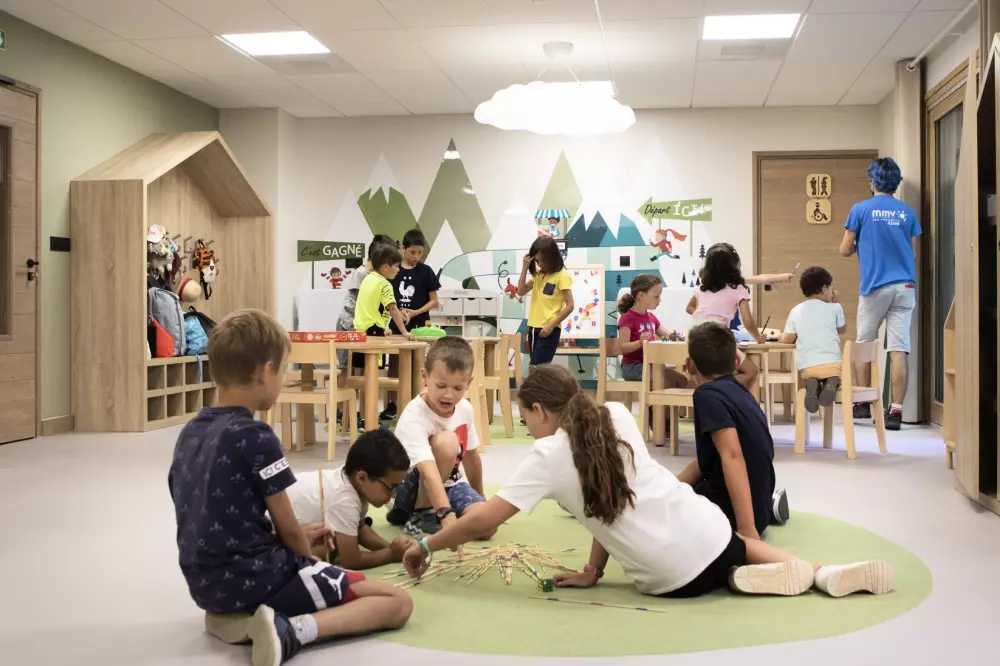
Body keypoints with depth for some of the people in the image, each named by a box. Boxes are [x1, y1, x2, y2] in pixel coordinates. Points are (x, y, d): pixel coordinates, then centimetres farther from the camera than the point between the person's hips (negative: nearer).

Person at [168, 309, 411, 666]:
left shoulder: (189, 433, 7)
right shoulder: (256, 437, -17)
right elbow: (289, 531, -9)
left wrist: (299, 539, 17)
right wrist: (307, 558, 13)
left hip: (206, 584, 8)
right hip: (254, 578, -8)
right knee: (397, 602, -3)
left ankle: (236, 614, 10)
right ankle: (292, 629, -20)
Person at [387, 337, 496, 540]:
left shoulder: (465, 409, -8)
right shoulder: (413, 418, -29)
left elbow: (471, 456, 9)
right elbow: (429, 473, -42)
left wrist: (478, 499, 20)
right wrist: (447, 516, -54)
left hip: (450, 484, 6)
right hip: (412, 490, -6)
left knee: (486, 525, -23)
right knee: (447, 441, -33)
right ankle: (421, 515, -14)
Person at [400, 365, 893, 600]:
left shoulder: (548, 457, -5)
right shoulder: (616, 416, 7)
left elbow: (485, 519, -3)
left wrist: (425, 546, 11)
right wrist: (592, 571, 17)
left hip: (672, 576, -3)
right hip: (706, 529, 3)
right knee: (736, 545, 38)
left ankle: (738, 581, 0)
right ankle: (824, 574, 12)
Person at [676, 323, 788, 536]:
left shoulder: (708, 394, -18)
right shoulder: (738, 390, 11)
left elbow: (732, 455, -30)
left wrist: (747, 528, -36)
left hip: (732, 511, -9)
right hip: (758, 500, 9)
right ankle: (768, 506, 17)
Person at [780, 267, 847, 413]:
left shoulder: (795, 311, 7)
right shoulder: (834, 308, 5)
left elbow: (787, 339, 4)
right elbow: (842, 330, 23)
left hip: (806, 367, 1)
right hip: (832, 364, -1)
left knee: (809, 376, 31)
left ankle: (812, 384, -6)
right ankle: (832, 382, -7)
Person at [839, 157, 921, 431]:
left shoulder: (861, 209, -2)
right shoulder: (907, 212, 7)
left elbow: (845, 250, 1)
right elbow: (910, 249, 17)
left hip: (874, 286, -2)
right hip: (905, 286, 3)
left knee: (864, 345, 13)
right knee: (899, 350, -3)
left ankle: (864, 404, 19)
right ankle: (896, 410, -7)